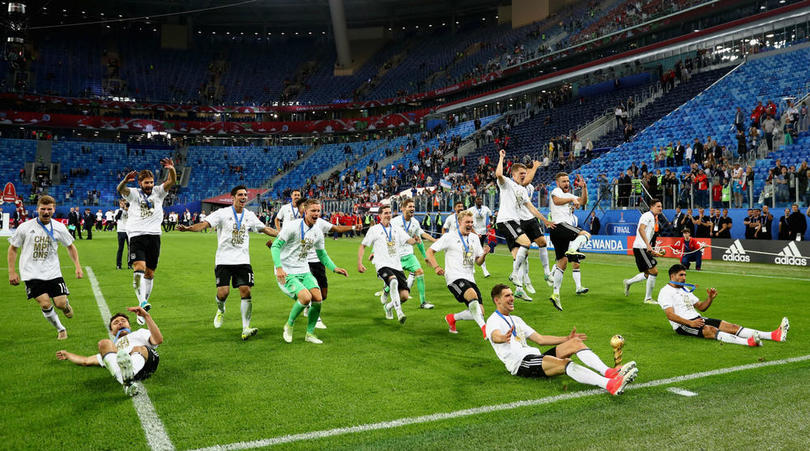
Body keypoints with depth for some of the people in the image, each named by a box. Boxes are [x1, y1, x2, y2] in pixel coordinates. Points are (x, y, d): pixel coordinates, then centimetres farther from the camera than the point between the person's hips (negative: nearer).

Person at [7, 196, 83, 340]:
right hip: (32, 274, -1)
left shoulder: (59, 227, 1)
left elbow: (70, 246, 14)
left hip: (53, 272, 1)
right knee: (45, 304, -14)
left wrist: (77, 266, 6)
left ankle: (66, 304, 32)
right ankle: (60, 329, 9)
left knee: (60, 303, -7)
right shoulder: (25, 227, -4)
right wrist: (12, 272, 1)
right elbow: (13, 248, 6)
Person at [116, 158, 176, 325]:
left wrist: (171, 169, -27)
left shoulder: (158, 192, 10)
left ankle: (142, 310, 17)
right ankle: (142, 302, -31)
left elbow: (172, 181, -6)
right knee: (139, 267, -22)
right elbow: (120, 189, -14)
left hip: (154, 236, 2)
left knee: (150, 273, 6)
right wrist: (126, 180, -36)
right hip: (136, 235, -2)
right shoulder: (133, 194, 6)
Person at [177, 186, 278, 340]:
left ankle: (246, 329, -2)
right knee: (223, 292, -9)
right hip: (224, 260, -3)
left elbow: (265, 229, 22)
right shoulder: (223, 213, -2)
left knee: (246, 291, -8)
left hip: (243, 260, 3)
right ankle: (221, 310, 29)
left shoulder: (249, 215, 10)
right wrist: (188, 228, -30)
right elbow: (205, 224, -13)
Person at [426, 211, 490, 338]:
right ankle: (484, 327, -34)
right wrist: (436, 267, -16)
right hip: (454, 277, -6)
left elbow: (478, 262, 18)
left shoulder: (474, 238, 15)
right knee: (473, 294, -35)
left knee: (480, 312, -2)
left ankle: (452, 318, 21)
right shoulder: (449, 237, -1)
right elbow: (430, 252, -1)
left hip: (470, 279, 6)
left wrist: (484, 255, -4)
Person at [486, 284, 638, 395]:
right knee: (564, 363, -32)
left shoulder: (516, 319, 28)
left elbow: (540, 339, 30)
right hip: (520, 364, -9)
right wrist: (503, 338, -50)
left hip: (535, 357, 9)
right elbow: (495, 336, -25)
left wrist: (567, 339, 25)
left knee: (575, 342, -6)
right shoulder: (494, 321, 0)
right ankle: (611, 385, -47)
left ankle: (608, 372, -25)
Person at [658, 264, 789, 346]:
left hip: (698, 319, 8)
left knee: (731, 326, -8)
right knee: (710, 330, -34)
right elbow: (670, 315, -17)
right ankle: (748, 342, -56)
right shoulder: (665, 292, -5)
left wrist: (710, 298, 3)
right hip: (682, 325, -8)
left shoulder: (685, 289, 22)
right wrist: (690, 323, -27)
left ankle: (774, 335, -19)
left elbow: (701, 307, 23)